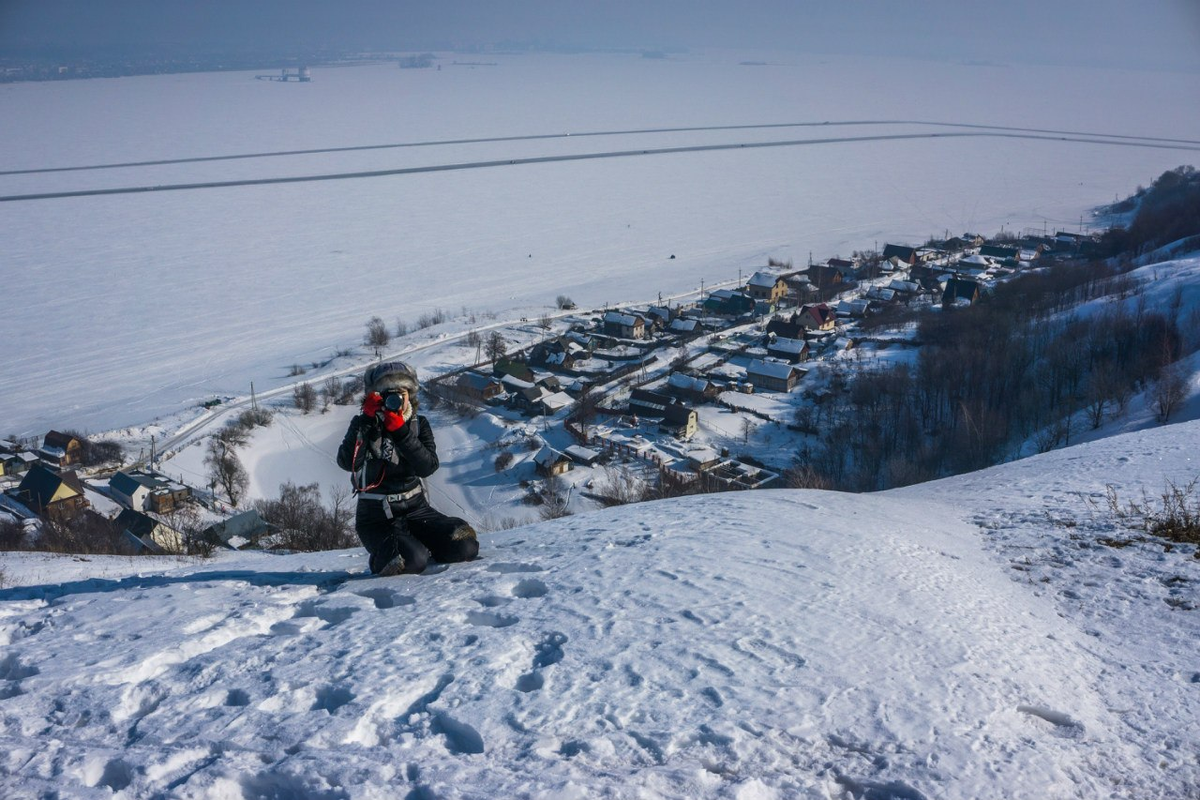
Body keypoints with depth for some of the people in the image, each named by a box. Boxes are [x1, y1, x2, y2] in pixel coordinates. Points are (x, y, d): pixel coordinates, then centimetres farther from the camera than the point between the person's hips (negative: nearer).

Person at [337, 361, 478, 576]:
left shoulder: (418, 424, 6)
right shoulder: (364, 425, -1)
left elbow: (428, 467, -13)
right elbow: (348, 462, -21)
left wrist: (400, 430, -23)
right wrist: (367, 420, -24)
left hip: (415, 507, 4)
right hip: (376, 516, -3)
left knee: (465, 546, -16)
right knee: (412, 560, -30)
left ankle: (421, 545, 11)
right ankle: (382, 557, 4)